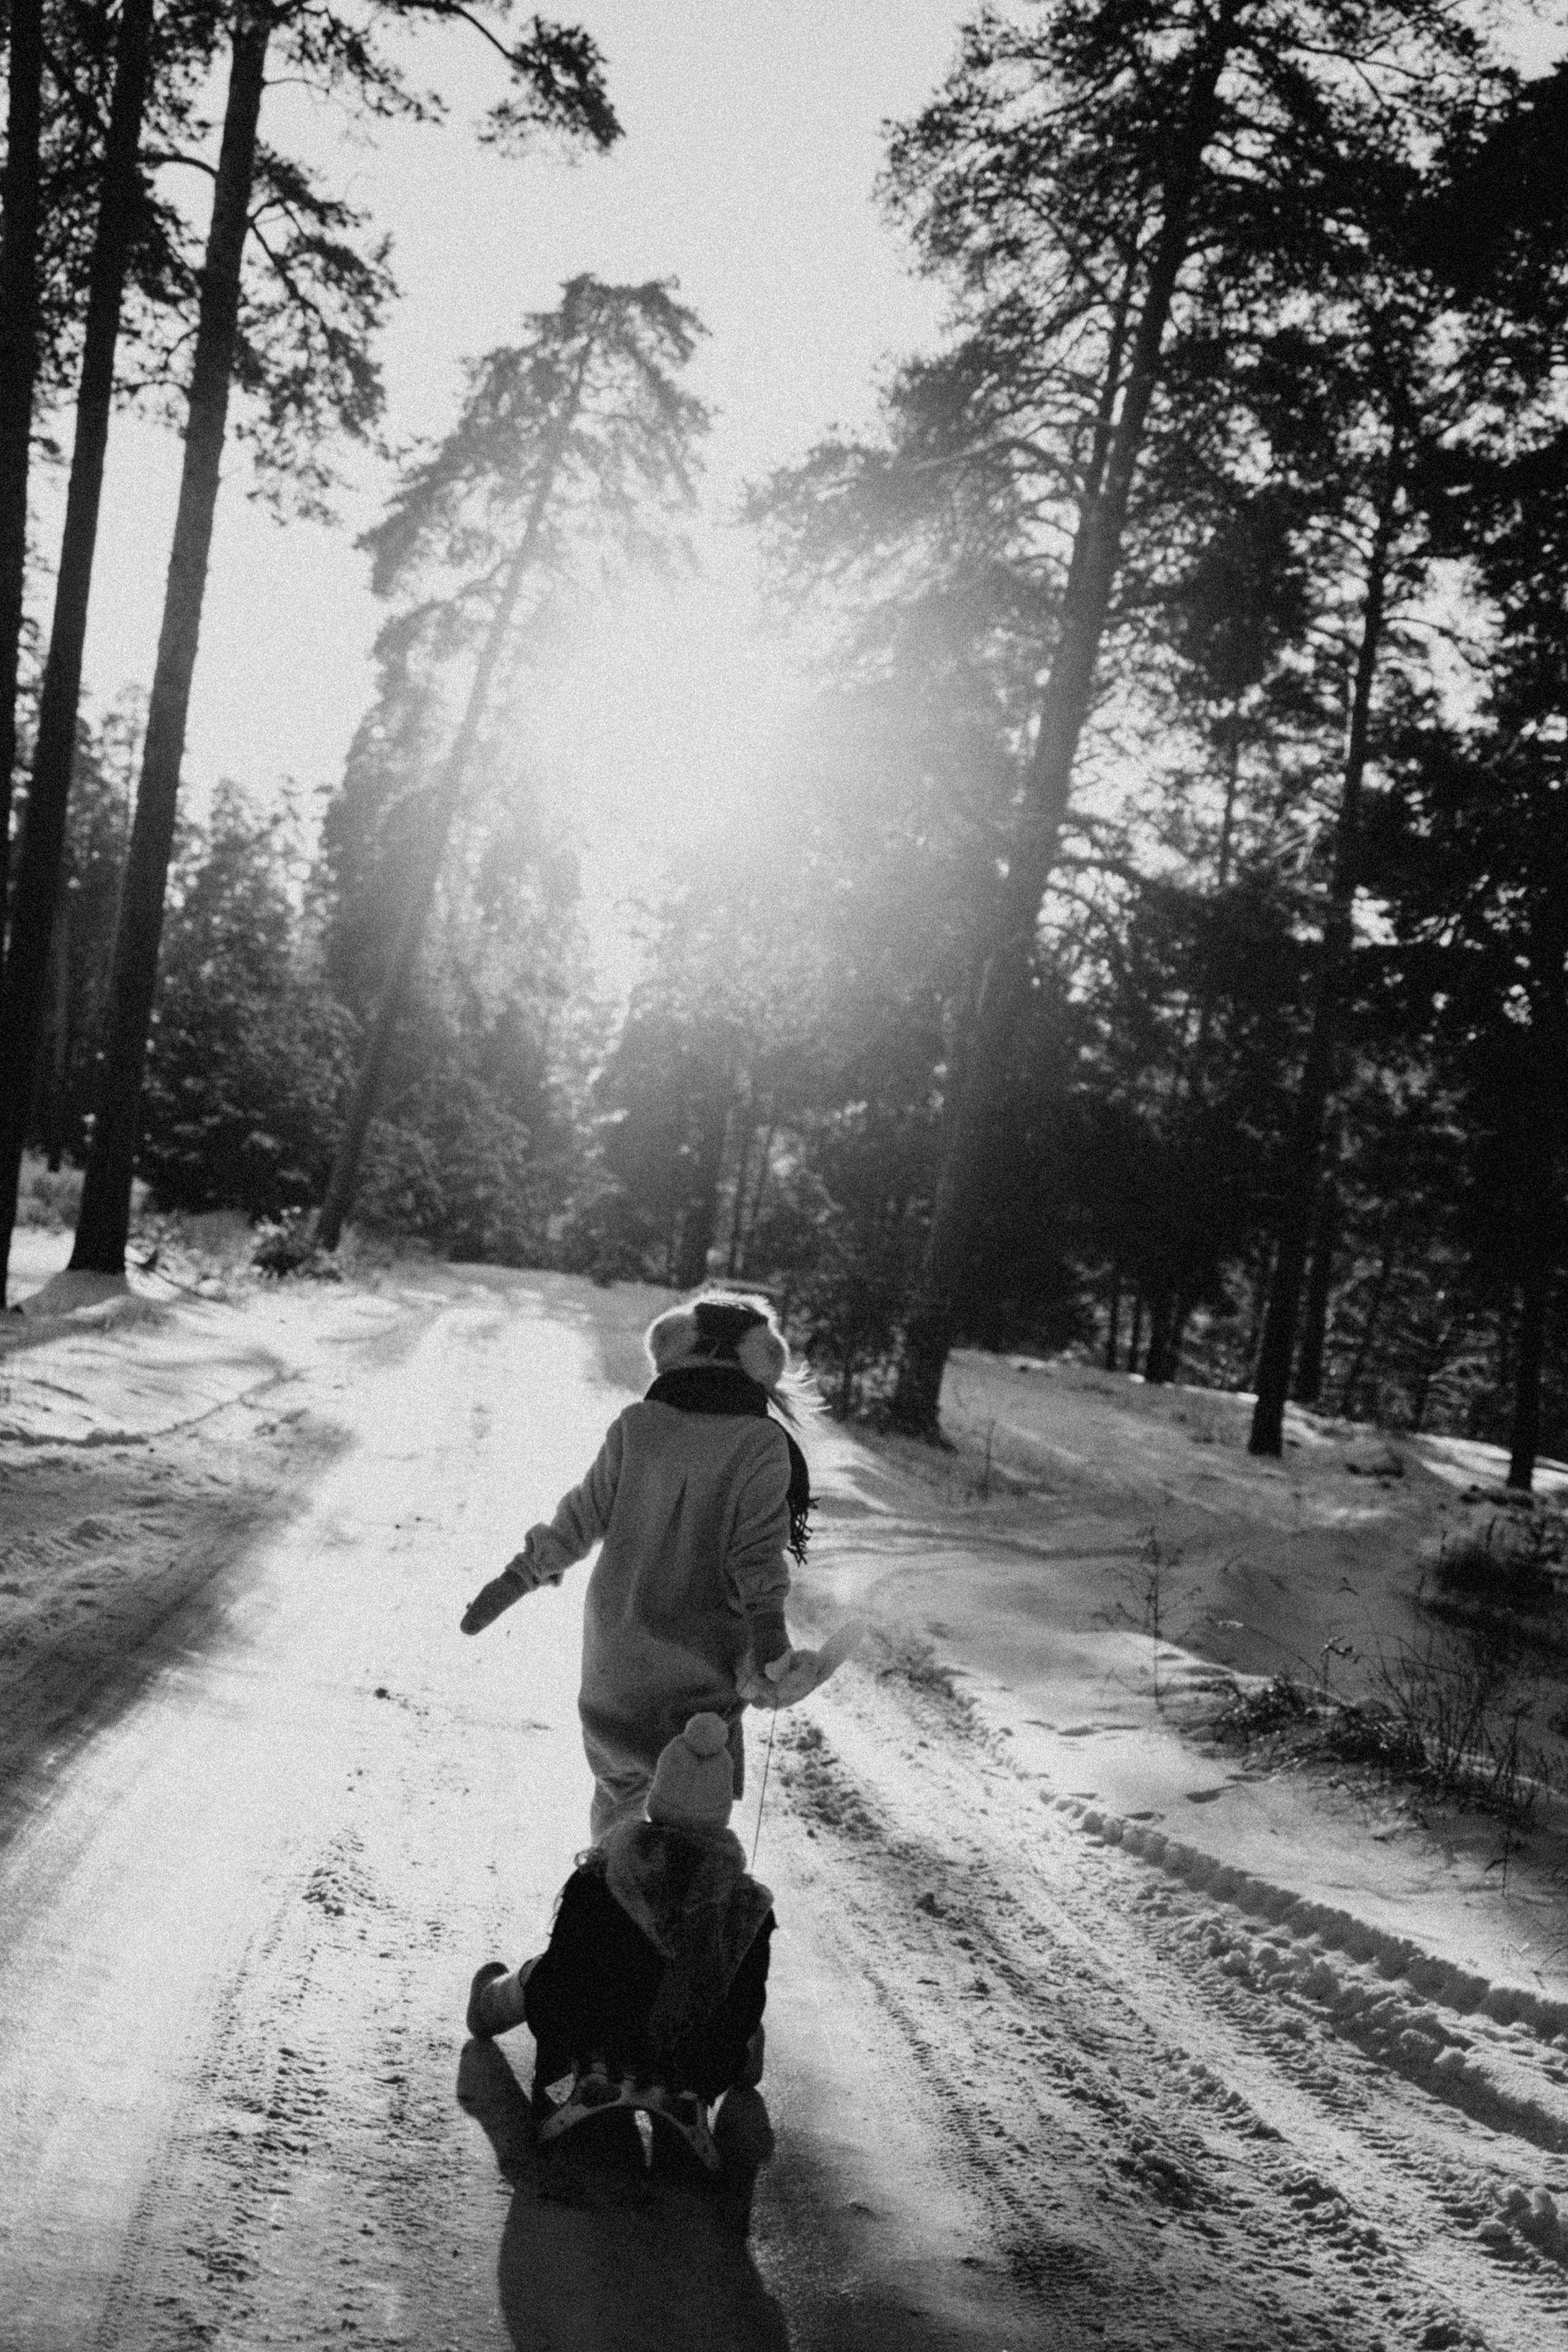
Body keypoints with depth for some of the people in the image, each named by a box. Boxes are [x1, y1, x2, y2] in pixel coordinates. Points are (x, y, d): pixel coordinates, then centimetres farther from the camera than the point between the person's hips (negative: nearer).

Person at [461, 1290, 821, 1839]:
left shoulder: (636, 1425, -5)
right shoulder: (761, 1445, -13)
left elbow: (582, 1517, 0)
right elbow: (757, 1553, -17)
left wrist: (517, 1577, 11)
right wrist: (770, 1638, -16)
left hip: (614, 1657, 4)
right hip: (700, 1668, -3)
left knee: (618, 1785, 26)